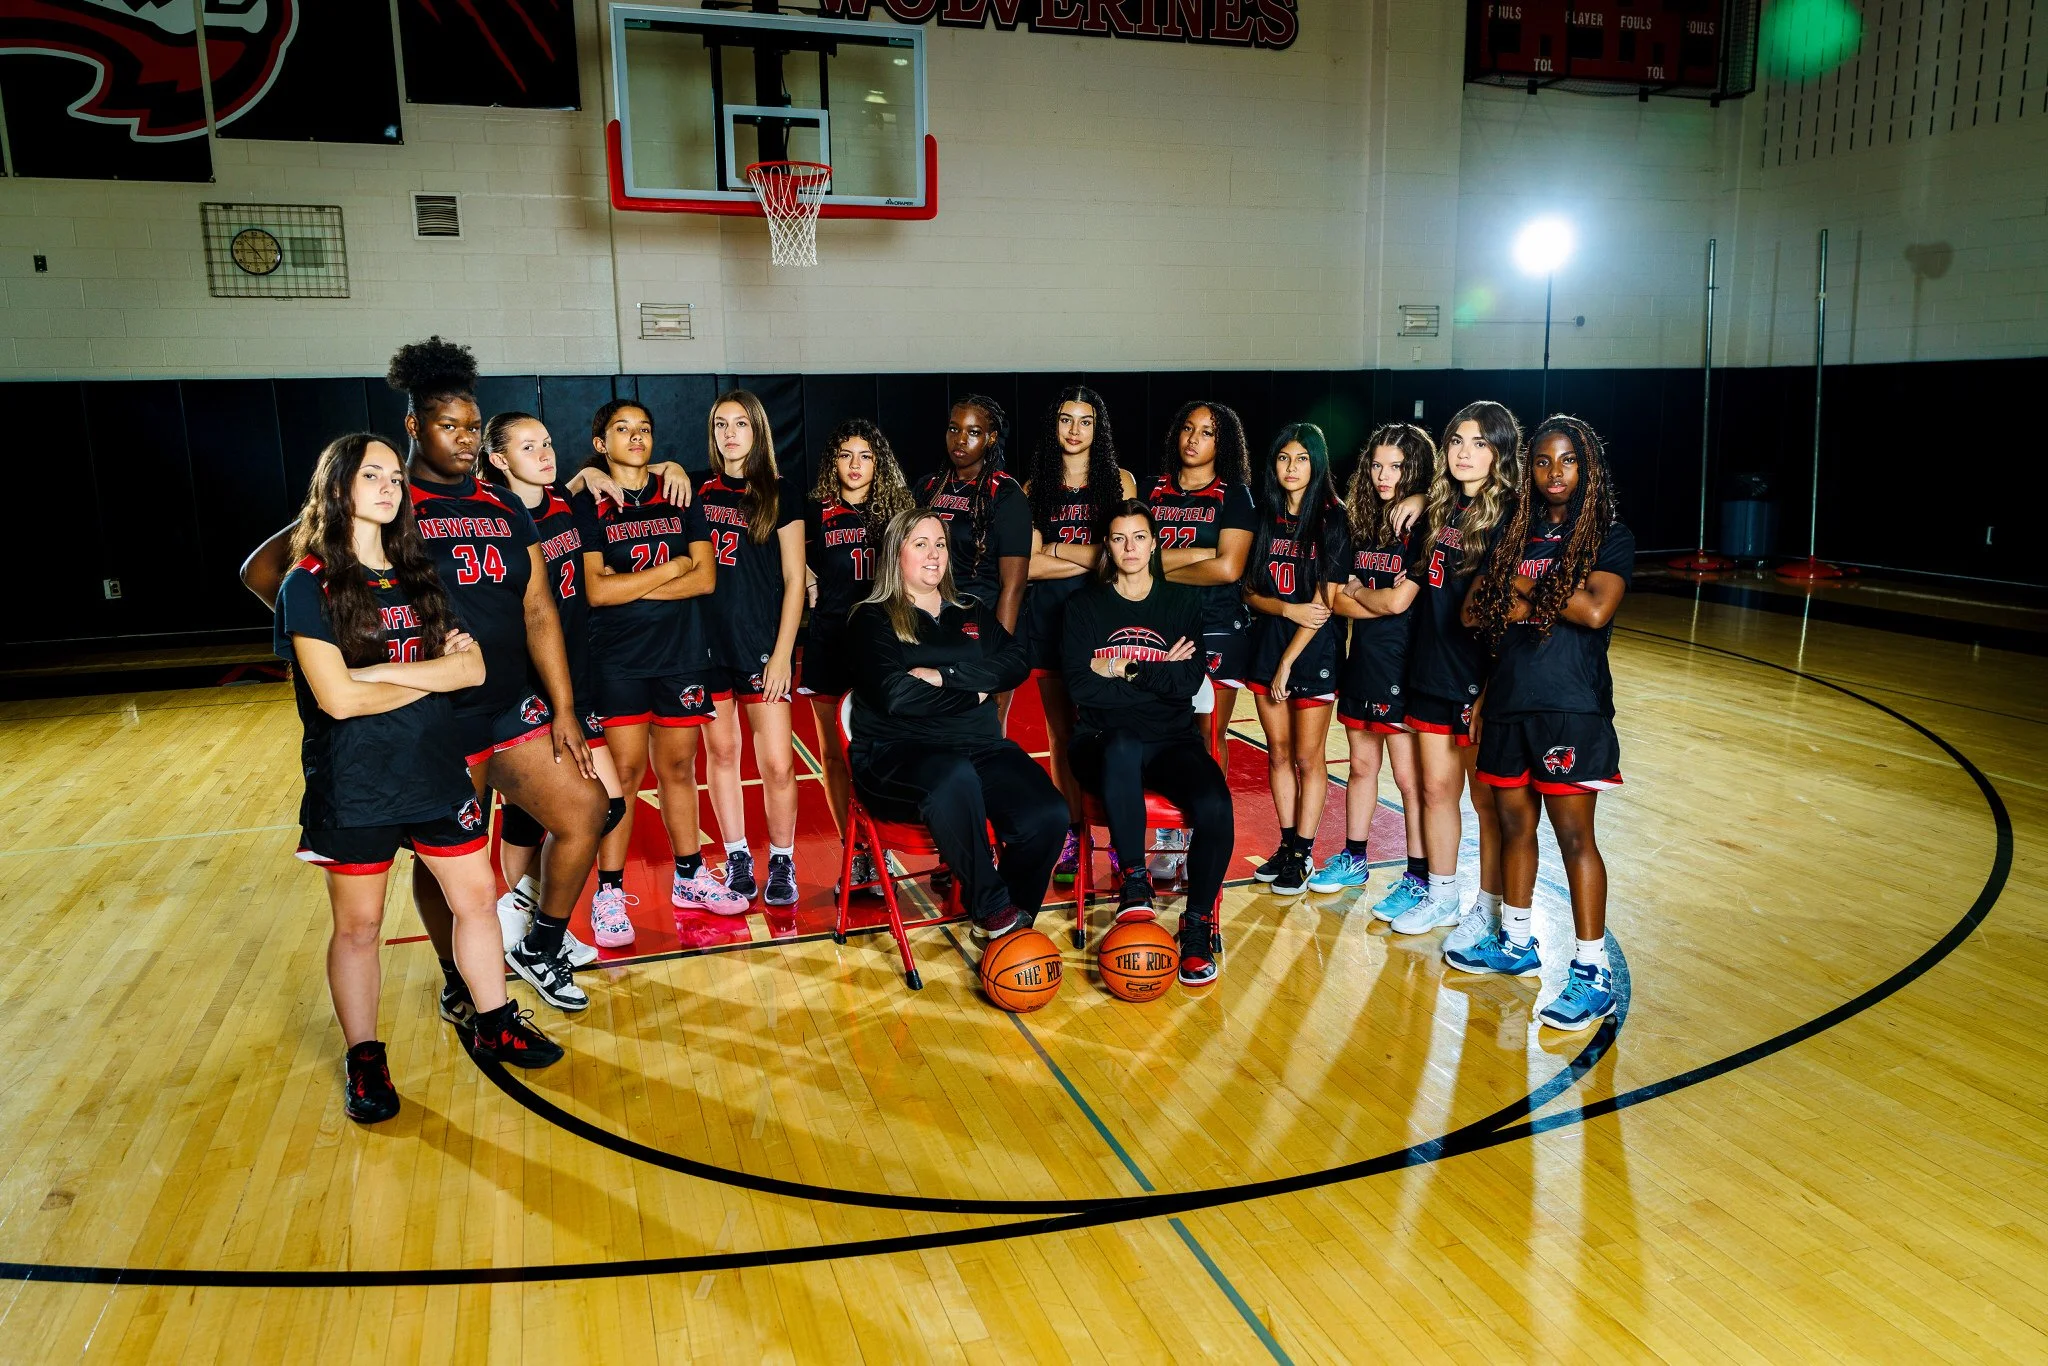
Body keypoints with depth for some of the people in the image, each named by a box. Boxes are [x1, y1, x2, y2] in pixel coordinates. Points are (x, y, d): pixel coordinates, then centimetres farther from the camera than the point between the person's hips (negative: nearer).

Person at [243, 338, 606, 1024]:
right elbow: (261, 570, -3)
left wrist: (563, 708, 1)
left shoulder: (505, 510, 10)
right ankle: (458, 981, 31)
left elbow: (538, 611, 6)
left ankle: (542, 950, 18)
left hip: (515, 709, 5)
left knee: (584, 812, -3)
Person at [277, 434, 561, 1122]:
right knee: (358, 926, 9)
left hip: (435, 769, 5)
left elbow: (474, 669, -2)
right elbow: (337, 697, -18)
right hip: (353, 786, -5)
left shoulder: (416, 576, 7)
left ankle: (495, 1026, 28)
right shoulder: (309, 584, -9)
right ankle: (364, 1059, 26)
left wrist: (386, 671, -15)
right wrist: (435, 671, -8)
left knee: (476, 896, 11)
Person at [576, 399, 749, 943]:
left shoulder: (680, 497, 9)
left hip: (684, 653, 3)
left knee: (679, 768, 10)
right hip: (618, 660, -3)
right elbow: (596, 591, -12)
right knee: (623, 772, -4)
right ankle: (609, 894, 6)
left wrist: (630, 586, -10)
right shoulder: (587, 506, -1)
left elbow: (706, 577, -1)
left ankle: (689, 878, 23)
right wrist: (671, 568, -8)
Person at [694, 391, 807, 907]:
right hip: (707, 642, 3)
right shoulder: (699, 493, 8)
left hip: (762, 645, -3)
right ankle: (737, 860, 21)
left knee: (777, 763, -4)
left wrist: (782, 653, -8)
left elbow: (793, 581, -1)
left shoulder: (778, 497, 1)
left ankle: (782, 862, 13)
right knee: (721, 752, 8)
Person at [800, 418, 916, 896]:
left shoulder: (897, 507, 5)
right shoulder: (816, 512, 5)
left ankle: (877, 852, 7)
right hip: (830, 642, 1)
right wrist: (812, 589, -1)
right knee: (836, 753, 4)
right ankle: (854, 854, 14)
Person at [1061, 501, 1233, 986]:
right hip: (1105, 742, -1)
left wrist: (1124, 670, -6)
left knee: (1216, 805, -30)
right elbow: (1081, 687, -5)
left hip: (1173, 740, 2)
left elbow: (1190, 681, -2)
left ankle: (1199, 922, -8)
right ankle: (1134, 880, -24)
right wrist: (1159, 677, -5)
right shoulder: (1085, 605, 10)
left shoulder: (1183, 601, 13)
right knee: (1123, 746, -40)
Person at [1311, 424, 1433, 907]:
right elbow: (1337, 599, 4)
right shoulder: (1360, 523, 9)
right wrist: (1380, 600, -12)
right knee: (1361, 764, 17)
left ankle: (1418, 878, 11)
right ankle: (1354, 859, 30)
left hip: (1405, 667, -7)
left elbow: (1398, 600, -19)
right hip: (1361, 662, 7)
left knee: (1409, 776, 0)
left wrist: (1358, 592, -2)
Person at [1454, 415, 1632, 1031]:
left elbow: (1596, 610, -19)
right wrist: (1538, 606, -10)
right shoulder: (1515, 533, 13)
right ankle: (1516, 942, 29)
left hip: (1571, 703, -5)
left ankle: (1593, 974, 4)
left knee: (1574, 835, -4)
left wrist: (1524, 590, -8)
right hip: (1509, 699, 6)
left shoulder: (1610, 536, -2)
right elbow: (1474, 611, 4)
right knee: (1513, 820, 14)